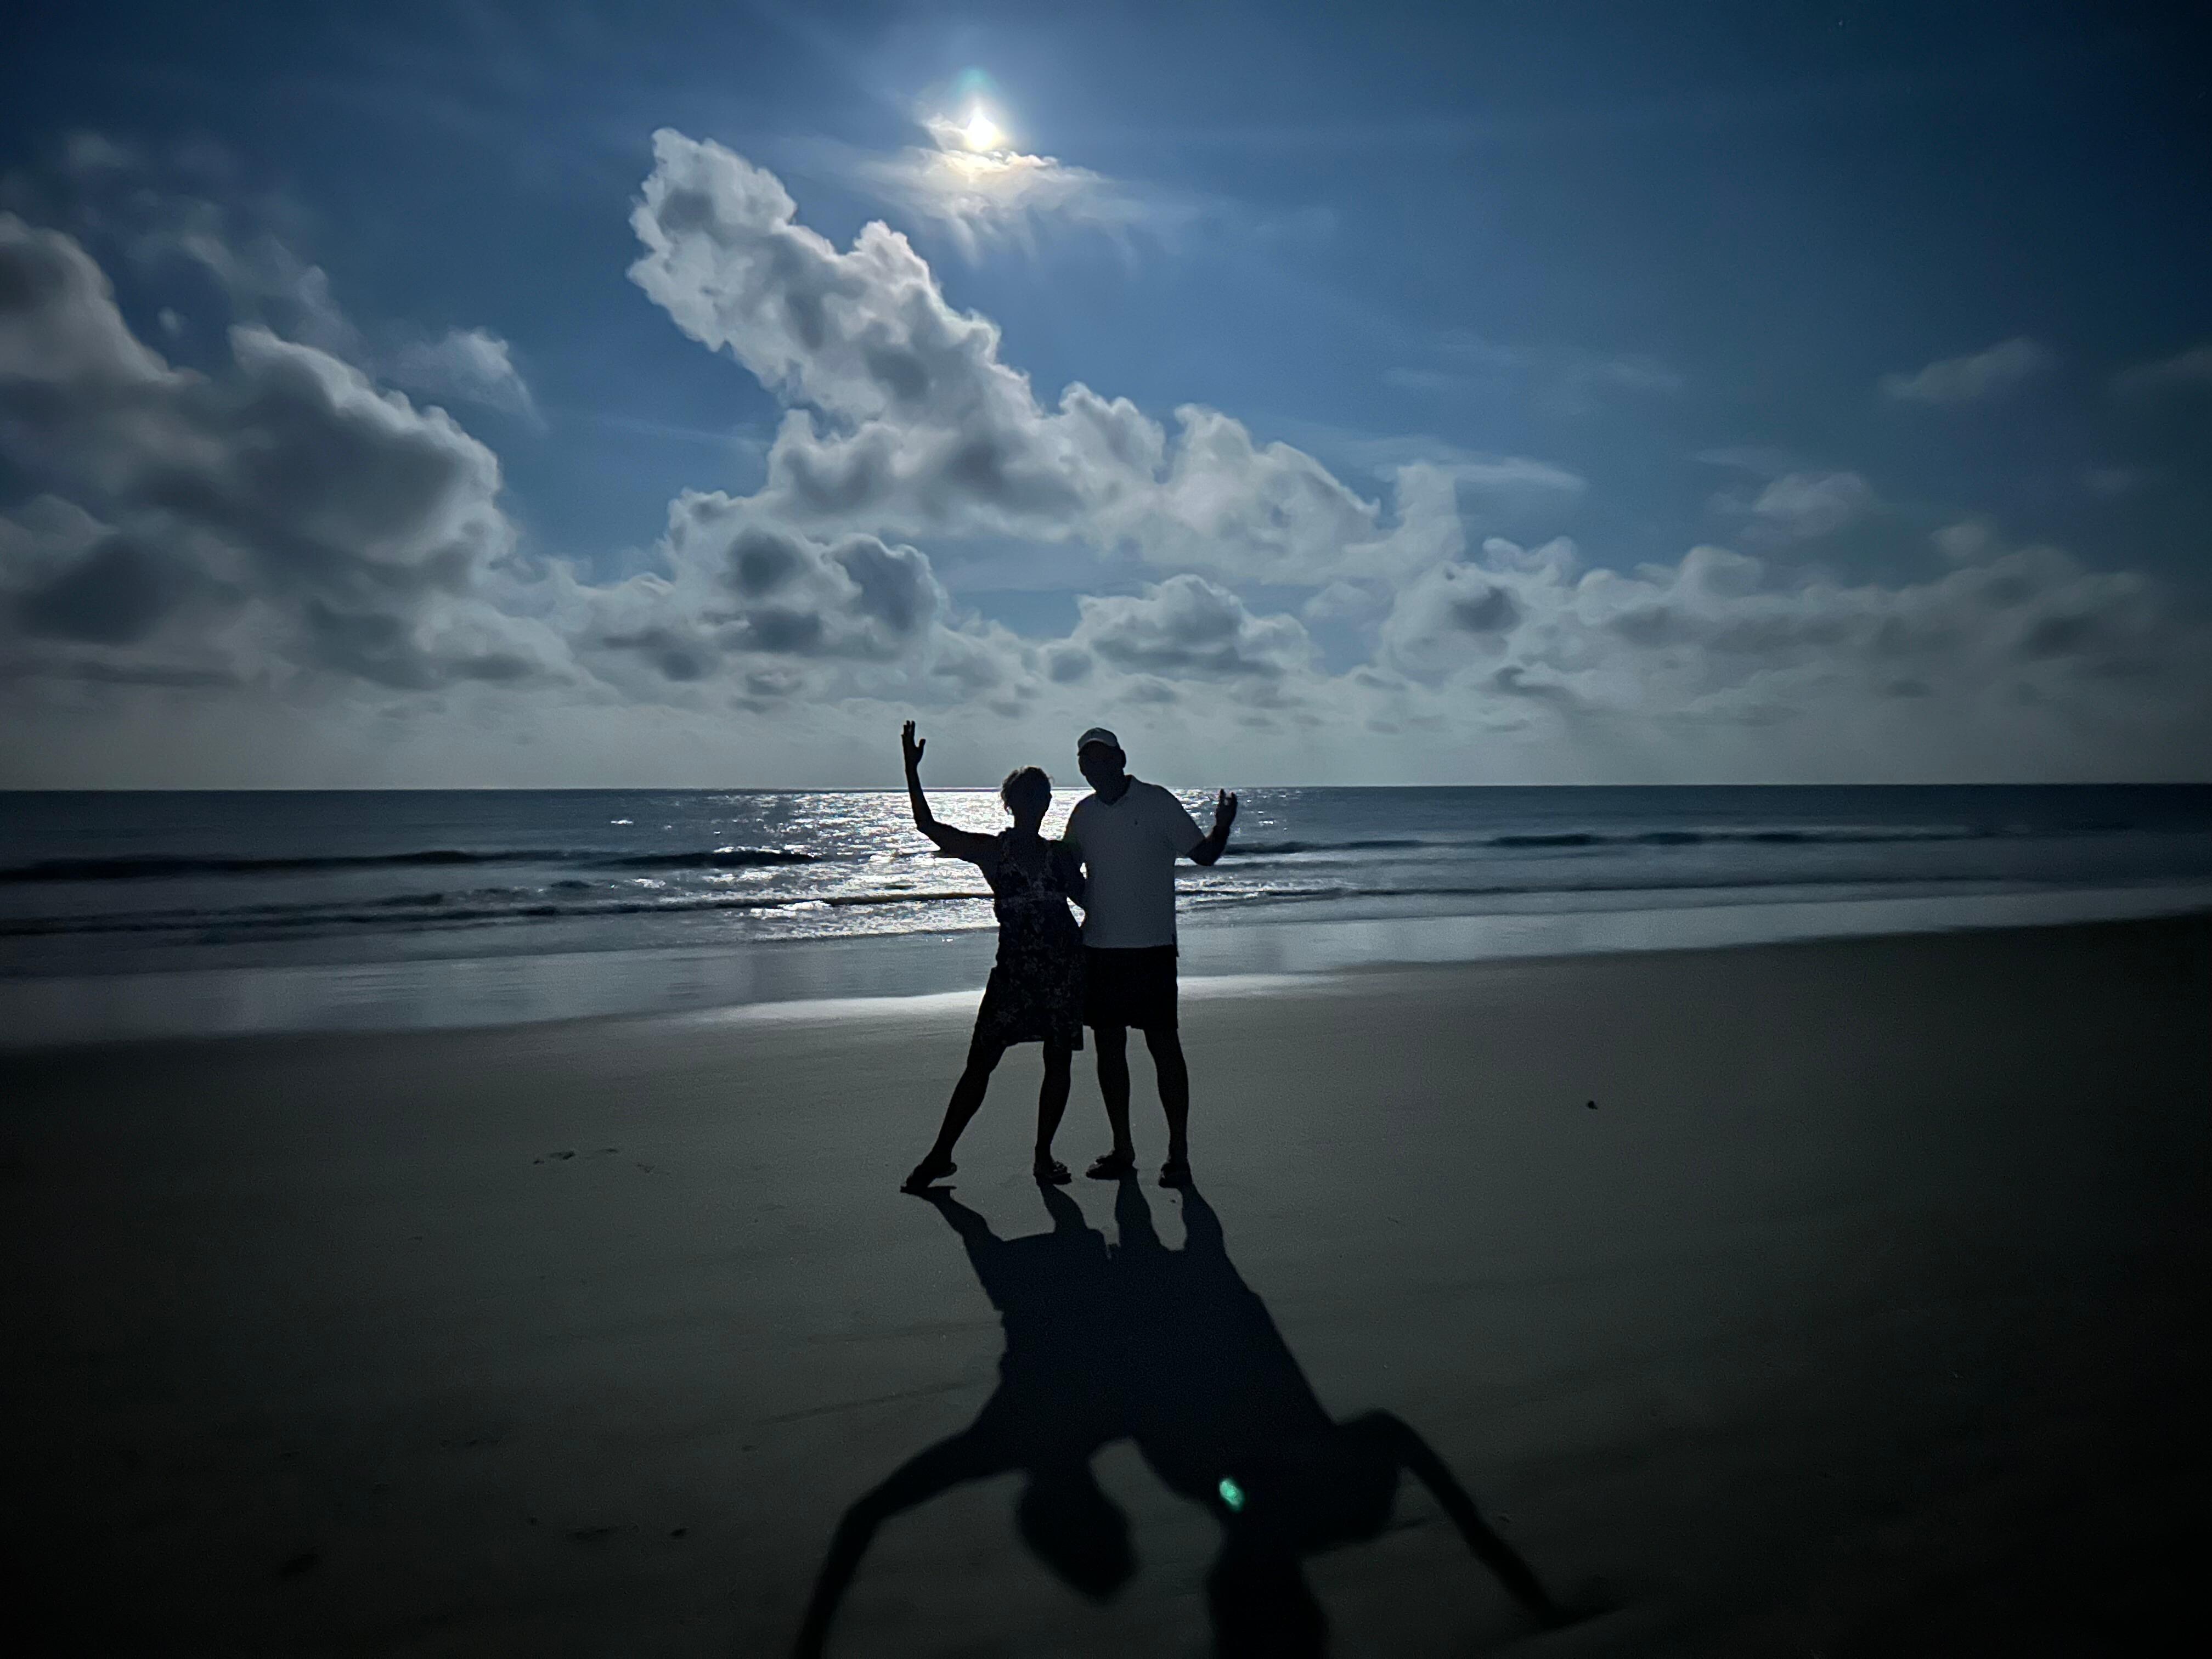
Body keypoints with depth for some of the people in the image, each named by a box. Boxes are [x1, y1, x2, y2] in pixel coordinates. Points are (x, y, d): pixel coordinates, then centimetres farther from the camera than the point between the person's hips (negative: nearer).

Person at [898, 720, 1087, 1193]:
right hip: (1014, 968, -2)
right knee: (980, 1062, -2)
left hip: (1065, 965, 3)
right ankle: (941, 1155, 9)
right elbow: (928, 825, -3)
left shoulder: (1059, 854, 10)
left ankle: (1044, 1155, 19)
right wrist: (912, 770, -7)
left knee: (1058, 1062, 5)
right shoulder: (990, 851, 2)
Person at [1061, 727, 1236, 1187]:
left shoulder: (1157, 802, -4)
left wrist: (1222, 826, -23)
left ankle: (1178, 1152, 7)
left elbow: (1203, 854, -4)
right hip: (1099, 946, 5)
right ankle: (1122, 1150, 20)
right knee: (1109, 1046, 9)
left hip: (1151, 946, -5)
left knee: (1163, 1044, -2)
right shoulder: (1083, 813, 9)